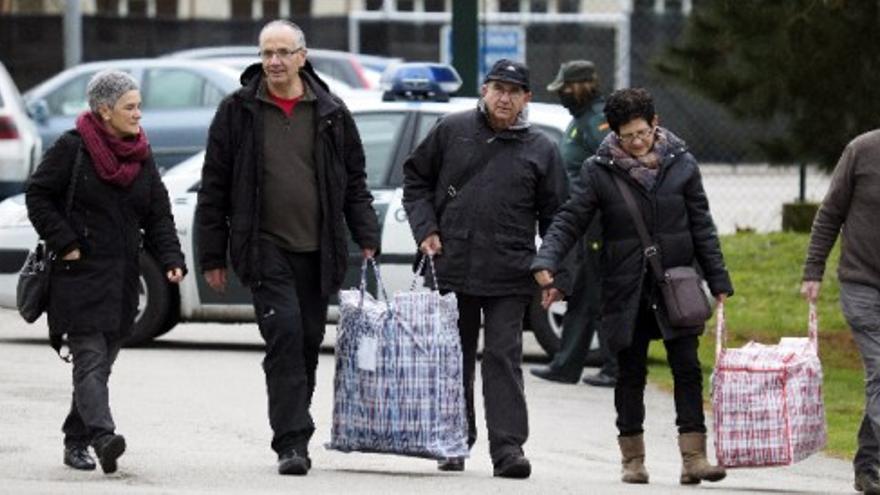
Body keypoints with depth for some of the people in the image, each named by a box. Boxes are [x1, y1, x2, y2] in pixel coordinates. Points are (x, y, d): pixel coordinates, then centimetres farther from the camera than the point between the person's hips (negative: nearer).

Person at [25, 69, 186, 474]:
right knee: (90, 360, -15)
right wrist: (64, 244, -11)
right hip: (80, 275, -6)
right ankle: (102, 436, -29)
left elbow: (158, 214, 13)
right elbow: (38, 195, -4)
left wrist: (171, 259, -2)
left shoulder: (141, 156, 11)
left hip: (122, 280, 6)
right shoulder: (72, 148, -6)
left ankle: (76, 441, 19)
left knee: (101, 361, 10)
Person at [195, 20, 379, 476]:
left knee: (308, 342, 8)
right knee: (284, 333, -17)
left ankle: (293, 438, 20)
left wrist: (367, 240, 5)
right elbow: (214, 189, 5)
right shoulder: (238, 112, 2)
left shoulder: (331, 114, 8)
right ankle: (292, 442, -19)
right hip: (265, 247, -3)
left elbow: (354, 182, 14)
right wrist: (212, 256, 3)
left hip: (317, 250, 3)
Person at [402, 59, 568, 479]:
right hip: (451, 267, 2)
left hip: (509, 275, -2)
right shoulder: (452, 131, 5)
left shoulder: (541, 150, 4)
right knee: (455, 357, 11)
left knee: (504, 357, -7)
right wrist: (425, 229, 2)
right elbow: (415, 178, 15)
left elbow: (555, 218, 6)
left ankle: (508, 446, -9)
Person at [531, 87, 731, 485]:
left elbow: (702, 228, 7)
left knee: (687, 368, -6)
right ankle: (633, 459, 15)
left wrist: (718, 282, 4)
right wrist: (546, 262, -17)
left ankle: (693, 457, -8)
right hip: (625, 288, 0)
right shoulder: (599, 171, -2)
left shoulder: (681, 165, 2)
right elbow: (570, 221, -2)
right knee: (630, 373, 6)